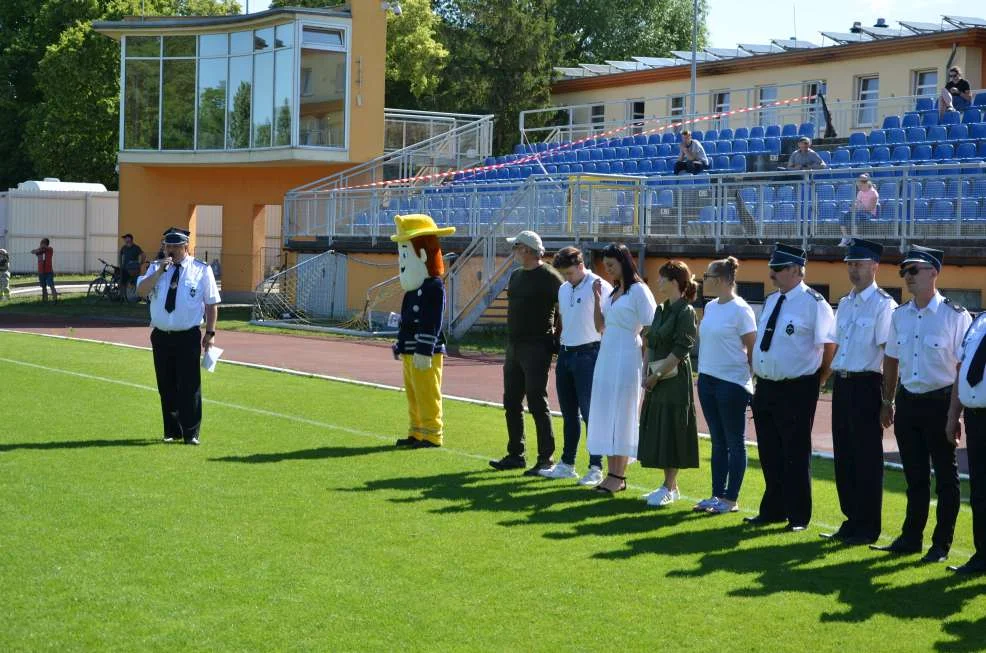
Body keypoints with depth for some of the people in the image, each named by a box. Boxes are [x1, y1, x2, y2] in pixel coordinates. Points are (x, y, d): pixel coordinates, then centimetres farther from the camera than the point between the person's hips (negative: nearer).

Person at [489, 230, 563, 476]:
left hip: (536, 348, -9)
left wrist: (557, 341, -13)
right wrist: (511, 341, 16)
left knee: (537, 403, -7)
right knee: (511, 403, 11)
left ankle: (546, 459, -1)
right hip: (514, 347, 9)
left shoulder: (549, 277, -12)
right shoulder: (516, 276, 14)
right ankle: (515, 455, 20)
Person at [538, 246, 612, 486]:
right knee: (569, 414, 13)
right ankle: (567, 464, 21)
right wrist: (560, 353, 16)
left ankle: (596, 468, 0)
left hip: (588, 355, -7)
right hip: (566, 354, 7)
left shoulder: (599, 287, -11)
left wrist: (605, 357, -20)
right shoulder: (563, 289, 13)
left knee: (590, 413, -5)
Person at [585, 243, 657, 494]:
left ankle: (618, 476, -1)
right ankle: (612, 474, 10)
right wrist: (596, 297, 6)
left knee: (621, 417, -5)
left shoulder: (639, 290, -8)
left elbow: (649, 331, -10)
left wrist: (645, 365, -13)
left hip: (626, 359, -8)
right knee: (605, 416, 6)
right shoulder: (612, 291, 15)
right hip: (606, 358, 8)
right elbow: (600, 326, 17)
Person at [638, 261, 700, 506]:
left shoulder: (686, 312, -11)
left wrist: (657, 375, -15)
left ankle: (670, 488, 3)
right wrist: (646, 373, 4)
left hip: (675, 378, -8)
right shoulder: (661, 310, 13)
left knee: (671, 431, -4)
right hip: (656, 379, 8)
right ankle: (669, 485, 18)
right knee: (657, 430, 10)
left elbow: (680, 350, -16)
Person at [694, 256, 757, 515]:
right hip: (707, 380, 7)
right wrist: (701, 374, 12)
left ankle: (731, 499, 7)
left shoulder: (740, 310, -11)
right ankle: (717, 494, 18)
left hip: (732, 383, -7)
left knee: (734, 442, 2)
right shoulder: (710, 307, 10)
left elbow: (752, 348, -9)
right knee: (718, 442, 13)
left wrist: (749, 379, -8)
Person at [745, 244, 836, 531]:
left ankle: (798, 516, 12)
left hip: (797, 391, -8)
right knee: (769, 453, 15)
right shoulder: (771, 301, 11)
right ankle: (773, 510, 28)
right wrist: (759, 375, 15)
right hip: (765, 387, 8)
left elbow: (830, 345, -11)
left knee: (796, 454, 1)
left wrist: (819, 378, -2)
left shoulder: (813, 303, -13)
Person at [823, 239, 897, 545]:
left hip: (866, 385, -8)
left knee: (867, 458, 0)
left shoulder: (883, 304, -10)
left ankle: (867, 528, 9)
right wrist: (834, 376, 14)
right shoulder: (844, 304, 14)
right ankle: (851, 520, 23)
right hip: (842, 383, 8)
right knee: (844, 454, 12)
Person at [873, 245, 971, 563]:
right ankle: (911, 537, 24)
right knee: (914, 475, 13)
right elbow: (891, 361, 16)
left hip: (940, 402, -5)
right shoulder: (900, 315, 7)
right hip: (907, 401, 5)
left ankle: (941, 544, 14)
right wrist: (887, 402, 15)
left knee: (945, 477, 5)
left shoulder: (956, 316, -10)